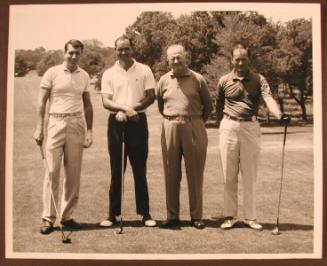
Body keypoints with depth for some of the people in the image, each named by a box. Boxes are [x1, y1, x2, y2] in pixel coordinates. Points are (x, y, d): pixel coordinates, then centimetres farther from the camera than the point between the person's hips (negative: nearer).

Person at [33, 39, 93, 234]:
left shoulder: (84, 76, 10)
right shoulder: (52, 73, 1)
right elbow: (42, 102, 1)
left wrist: (89, 131, 8)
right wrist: (39, 128, -5)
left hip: (77, 124, 3)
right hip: (56, 122, -3)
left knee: (74, 172, 4)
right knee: (53, 171, -3)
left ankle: (67, 215, 14)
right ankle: (48, 218, 5)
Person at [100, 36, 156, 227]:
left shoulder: (144, 70, 5)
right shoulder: (109, 74, 7)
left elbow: (151, 97, -1)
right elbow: (106, 102, -1)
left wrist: (131, 109, -14)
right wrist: (124, 108, -19)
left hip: (138, 122, -1)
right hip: (116, 123, 1)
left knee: (140, 170, 2)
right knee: (116, 170, 5)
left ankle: (145, 213, 10)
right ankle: (113, 214, 12)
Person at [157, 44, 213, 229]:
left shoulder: (197, 79, 1)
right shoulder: (164, 80, 8)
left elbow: (208, 106, 8)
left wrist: (197, 123, 8)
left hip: (194, 129, -2)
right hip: (170, 129, 2)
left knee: (195, 174, 3)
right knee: (171, 174, 6)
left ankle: (196, 216, 13)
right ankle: (172, 216, 15)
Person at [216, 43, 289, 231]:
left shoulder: (258, 80, 0)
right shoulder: (224, 81, 4)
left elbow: (268, 97, -17)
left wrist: (279, 114, -35)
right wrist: (222, 125, 8)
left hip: (251, 128, -1)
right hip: (229, 128, 1)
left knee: (250, 175, 5)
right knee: (229, 175, 5)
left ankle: (251, 217, 14)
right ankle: (230, 215, 14)